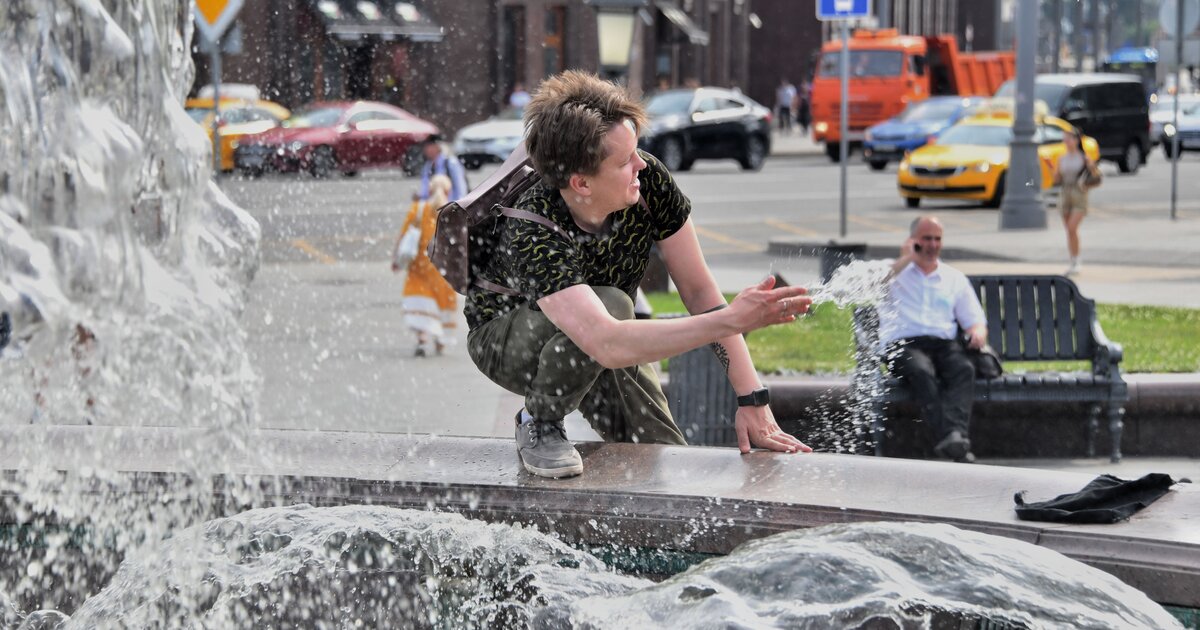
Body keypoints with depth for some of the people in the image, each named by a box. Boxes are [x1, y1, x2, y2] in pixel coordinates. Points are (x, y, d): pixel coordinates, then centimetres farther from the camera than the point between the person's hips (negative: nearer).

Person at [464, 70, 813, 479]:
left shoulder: (649, 181, -26)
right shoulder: (534, 235, -41)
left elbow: (699, 290, -19)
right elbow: (609, 345, -54)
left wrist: (752, 400, -26)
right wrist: (733, 320, -60)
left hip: (603, 353, 5)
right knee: (611, 304, -36)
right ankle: (539, 425, -10)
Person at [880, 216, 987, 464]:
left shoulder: (955, 278, 28)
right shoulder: (894, 271, 19)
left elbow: (974, 319, 22)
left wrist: (978, 331, -3)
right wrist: (905, 259, -2)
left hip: (944, 344, 3)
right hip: (903, 343, -3)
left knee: (964, 369, -34)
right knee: (923, 371, -38)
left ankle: (956, 433, -54)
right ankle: (947, 435, -51)